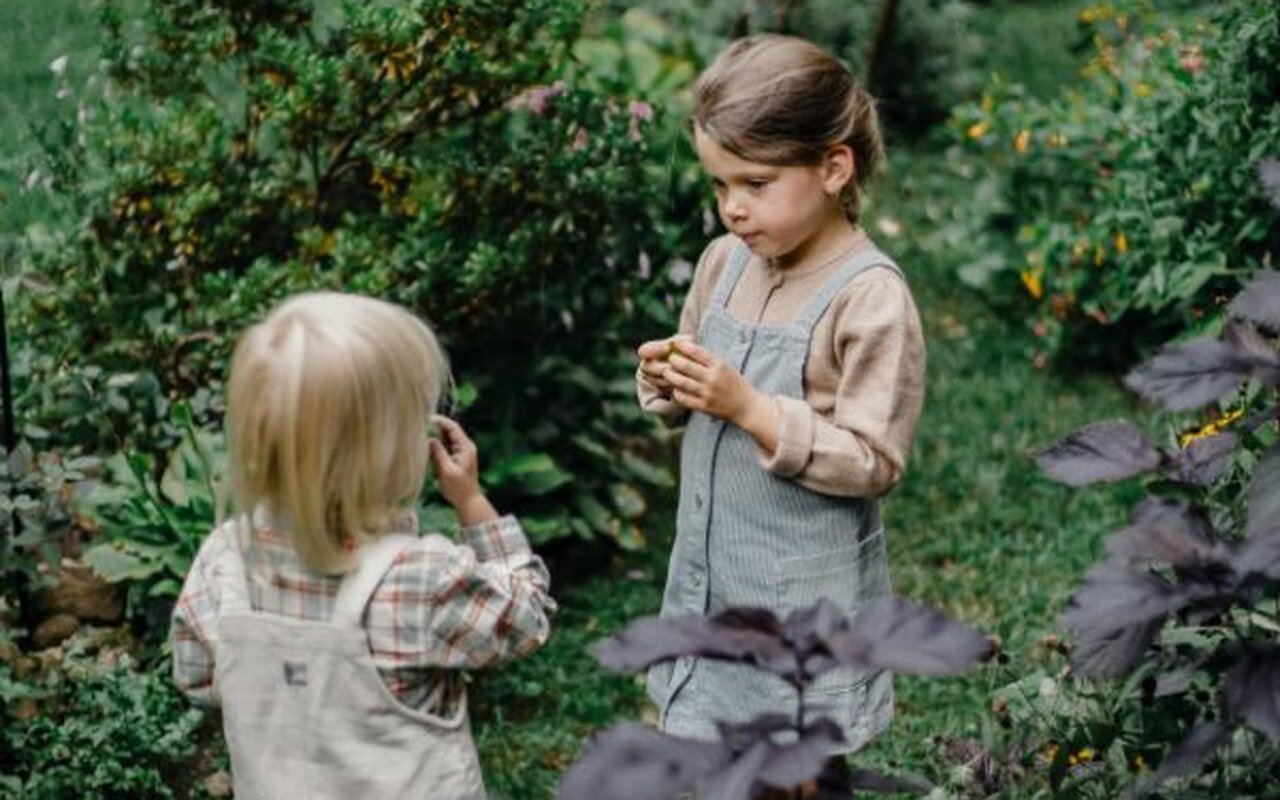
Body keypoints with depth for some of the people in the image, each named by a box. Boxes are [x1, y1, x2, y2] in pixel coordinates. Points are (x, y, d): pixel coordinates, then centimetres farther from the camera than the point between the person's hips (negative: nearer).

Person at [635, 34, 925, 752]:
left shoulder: (872, 296, -20)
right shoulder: (725, 262, 1)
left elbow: (871, 462, -20)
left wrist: (747, 405, -27)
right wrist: (667, 381, -9)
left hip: (804, 596, -7)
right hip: (711, 572, 7)